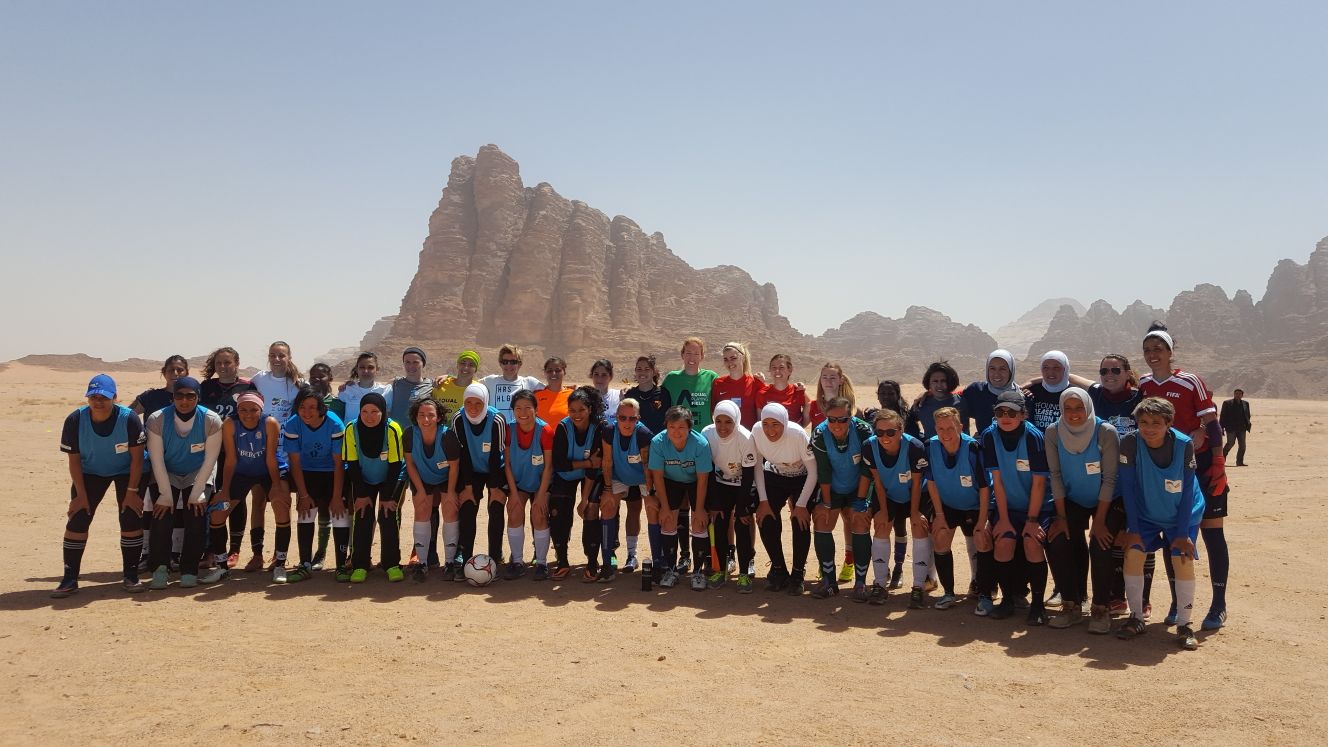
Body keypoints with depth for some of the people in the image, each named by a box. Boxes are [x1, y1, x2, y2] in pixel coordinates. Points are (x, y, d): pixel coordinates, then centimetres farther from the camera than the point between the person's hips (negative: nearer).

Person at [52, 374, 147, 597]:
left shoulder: (129, 418, -25)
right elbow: (74, 460, -11)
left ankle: (131, 576, 3)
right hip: (90, 473, 2)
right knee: (77, 520, -7)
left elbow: (136, 457, -19)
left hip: (126, 472, -2)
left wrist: (131, 491, -19)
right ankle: (70, 579, 3)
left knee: (131, 519, -10)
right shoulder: (75, 420, -20)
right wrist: (81, 494, -13)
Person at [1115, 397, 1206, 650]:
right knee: (1132, 553, -13)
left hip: (1182, 515, -1)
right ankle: (1136, 618, 2)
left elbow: (1188, 492, -15)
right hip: (1145, 513, 1)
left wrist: (1182, 533, -16)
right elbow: (1129, 488, -15)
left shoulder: (1184, 445, -22)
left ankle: (1184, 625, 1)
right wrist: (1133, 529, -15)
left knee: (1183, 560, -14)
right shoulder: (1130, 443, -22)